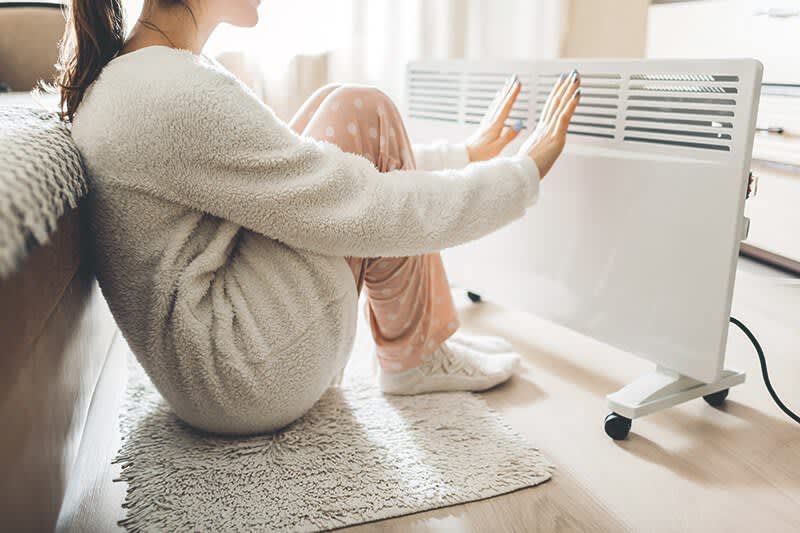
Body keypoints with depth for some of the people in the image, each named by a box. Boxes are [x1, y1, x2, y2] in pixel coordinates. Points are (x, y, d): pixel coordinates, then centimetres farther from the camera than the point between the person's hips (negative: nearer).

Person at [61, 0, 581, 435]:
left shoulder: (127, 73, 9)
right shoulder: (175, 97, -23)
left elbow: (297, 161, 14)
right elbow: (368, 212, -22)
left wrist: (461, 157, 15)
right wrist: (525, 172, -6)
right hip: (251, 384, -9)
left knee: (336, 119, 7)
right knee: (360, 115, -10)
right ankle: (415, 356, 3)